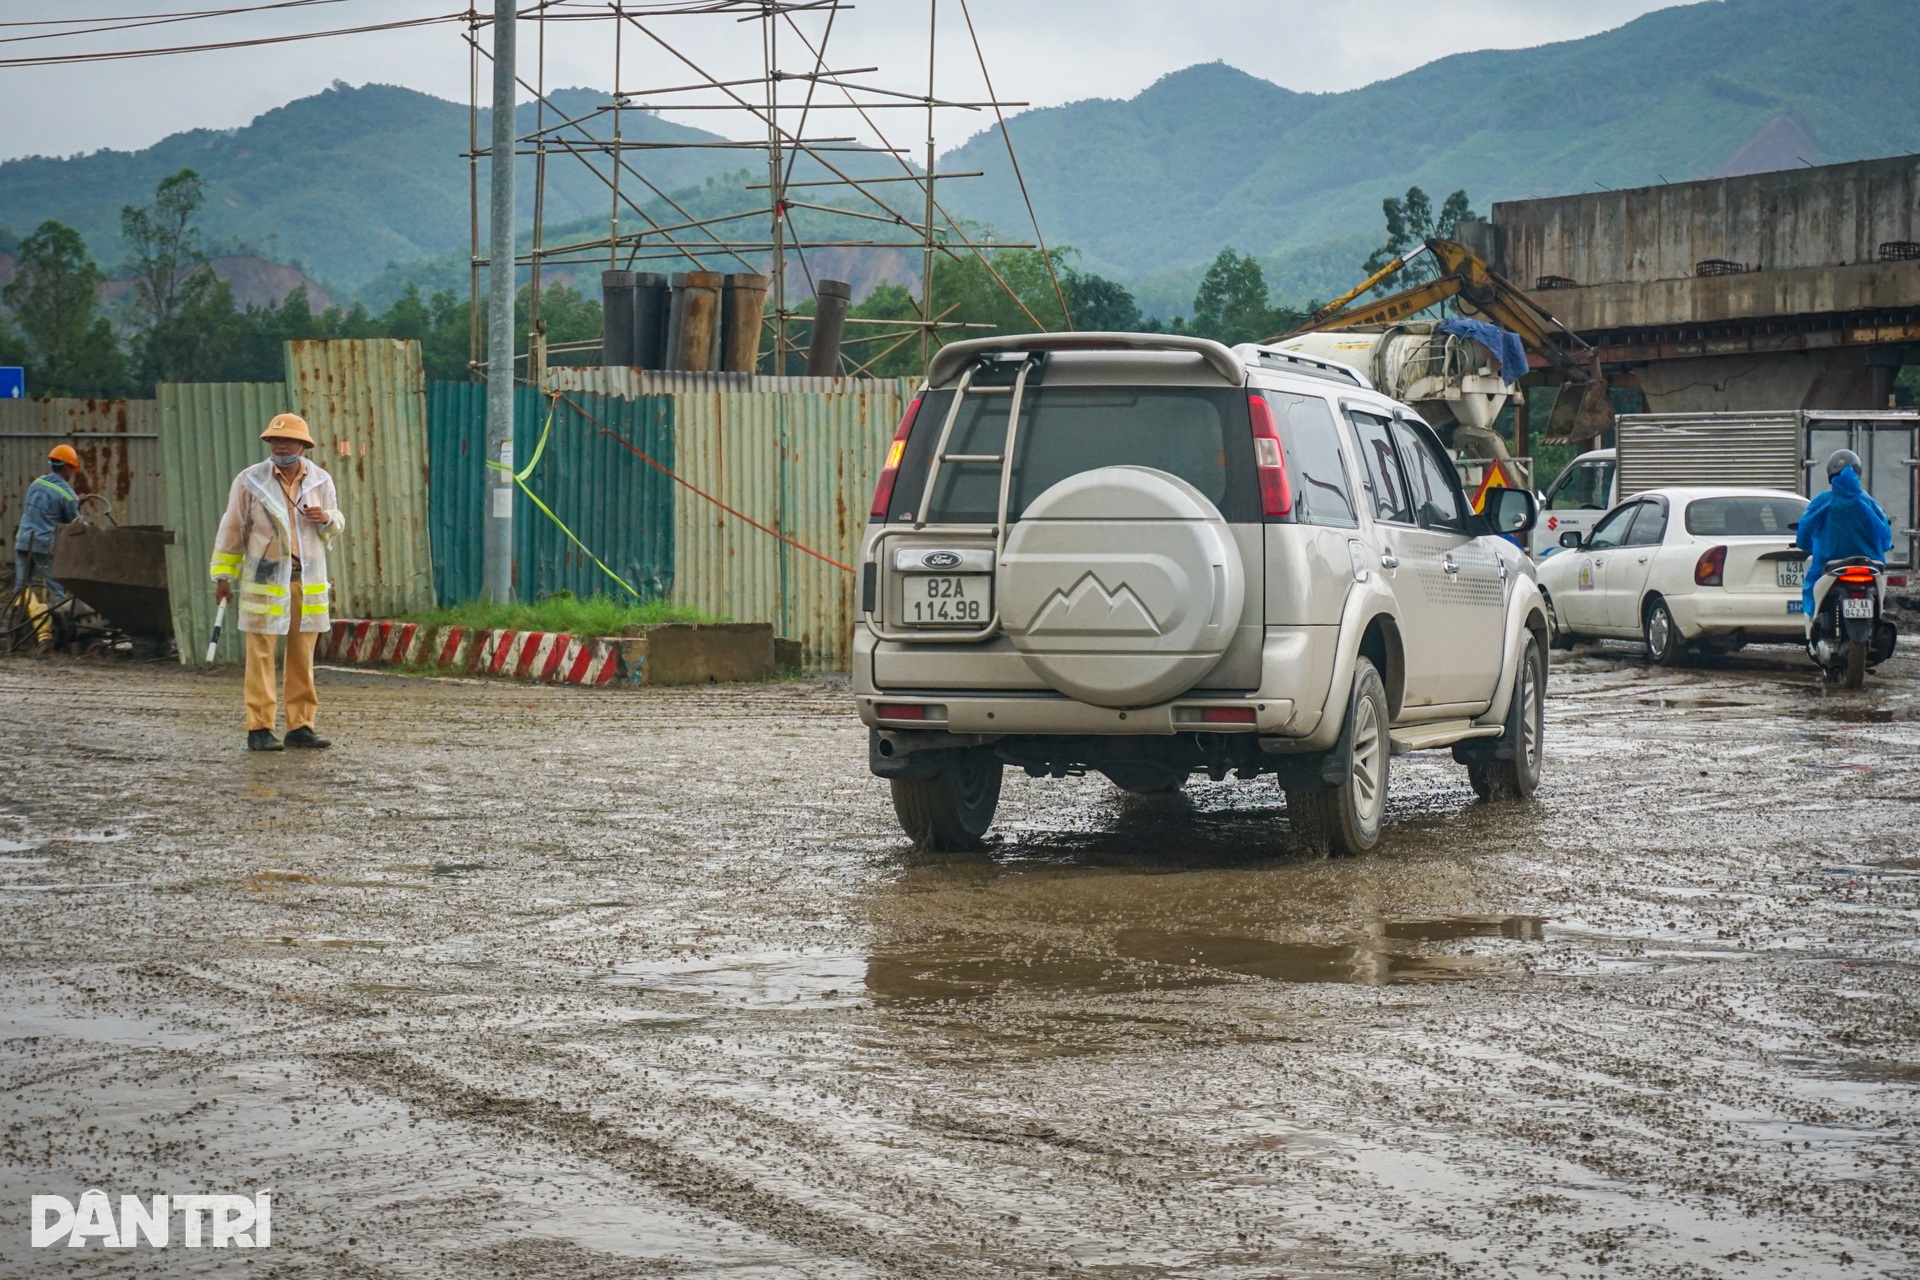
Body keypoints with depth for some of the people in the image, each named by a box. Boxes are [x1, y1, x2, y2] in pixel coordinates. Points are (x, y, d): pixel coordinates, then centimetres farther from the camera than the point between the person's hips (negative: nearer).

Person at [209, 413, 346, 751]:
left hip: (309, 579, 3)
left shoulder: (320, 481, 8)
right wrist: (223, 576, 3)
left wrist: (327, 519, -5)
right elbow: (231, 530, 4)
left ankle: (300, 726, 13)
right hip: (265, 578, -3)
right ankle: (259, 729, -2)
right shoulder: (250, 481, -2)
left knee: (303, 656, 7)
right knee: (260, 654, -5)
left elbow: (338, 525, 19)